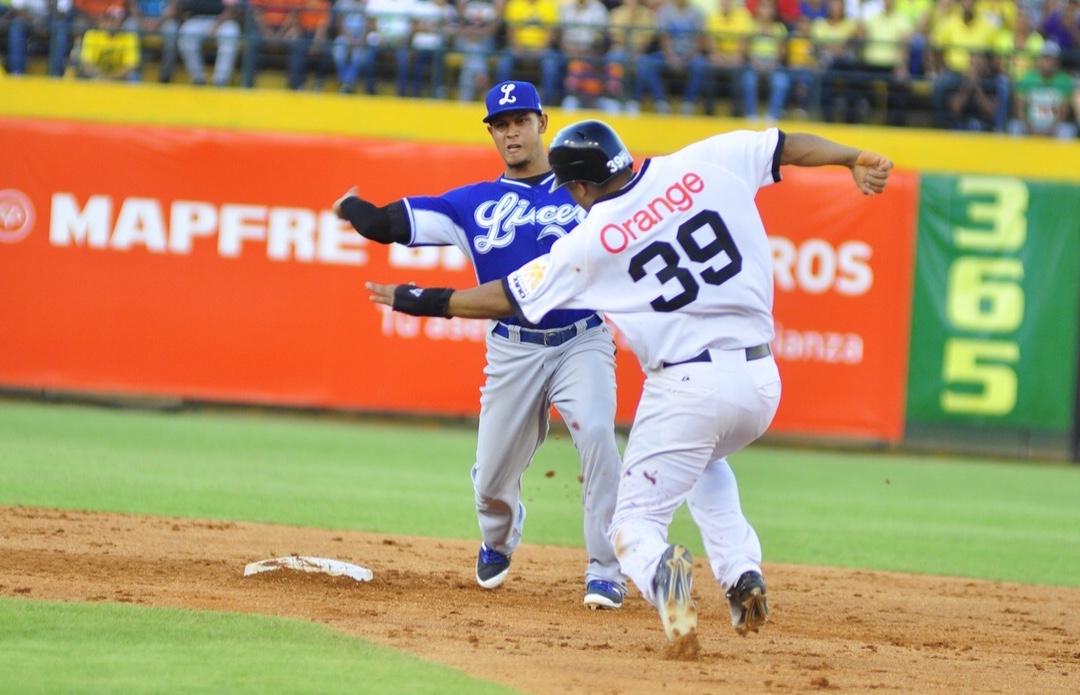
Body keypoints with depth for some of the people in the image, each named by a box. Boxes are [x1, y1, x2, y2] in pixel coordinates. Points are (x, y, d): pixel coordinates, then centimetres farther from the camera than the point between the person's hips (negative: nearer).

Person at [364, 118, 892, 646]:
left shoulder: (593, 239, -3)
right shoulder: (703, 165, 3)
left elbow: (508, 298, 6)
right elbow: (789, 146, 9)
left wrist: (425, 301, 17)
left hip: (686, 390, -5)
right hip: (761, 382, 5)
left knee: (635, 523, 7)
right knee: (705, 462, 36)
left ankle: (658, 570, -30)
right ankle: (742, 572, 13)